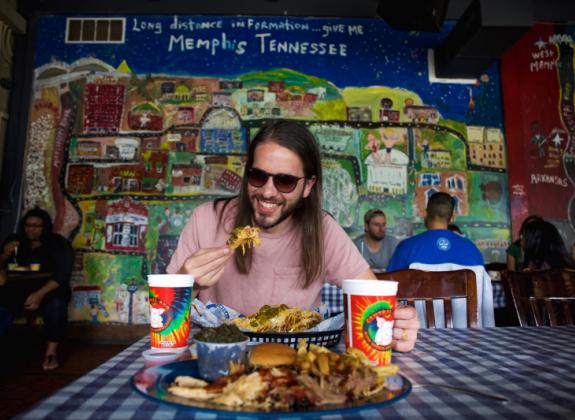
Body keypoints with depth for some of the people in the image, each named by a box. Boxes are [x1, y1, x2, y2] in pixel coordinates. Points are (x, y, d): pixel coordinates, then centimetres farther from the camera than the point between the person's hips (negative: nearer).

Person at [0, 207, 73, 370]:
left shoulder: (59, 244, -5)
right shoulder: (15, 240, 7)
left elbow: (62, 274, -16)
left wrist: (40, 294, -30)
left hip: (50, 290, -3)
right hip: (19, 288, 3)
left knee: (56, 303, -35)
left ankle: (51, 352, -26)